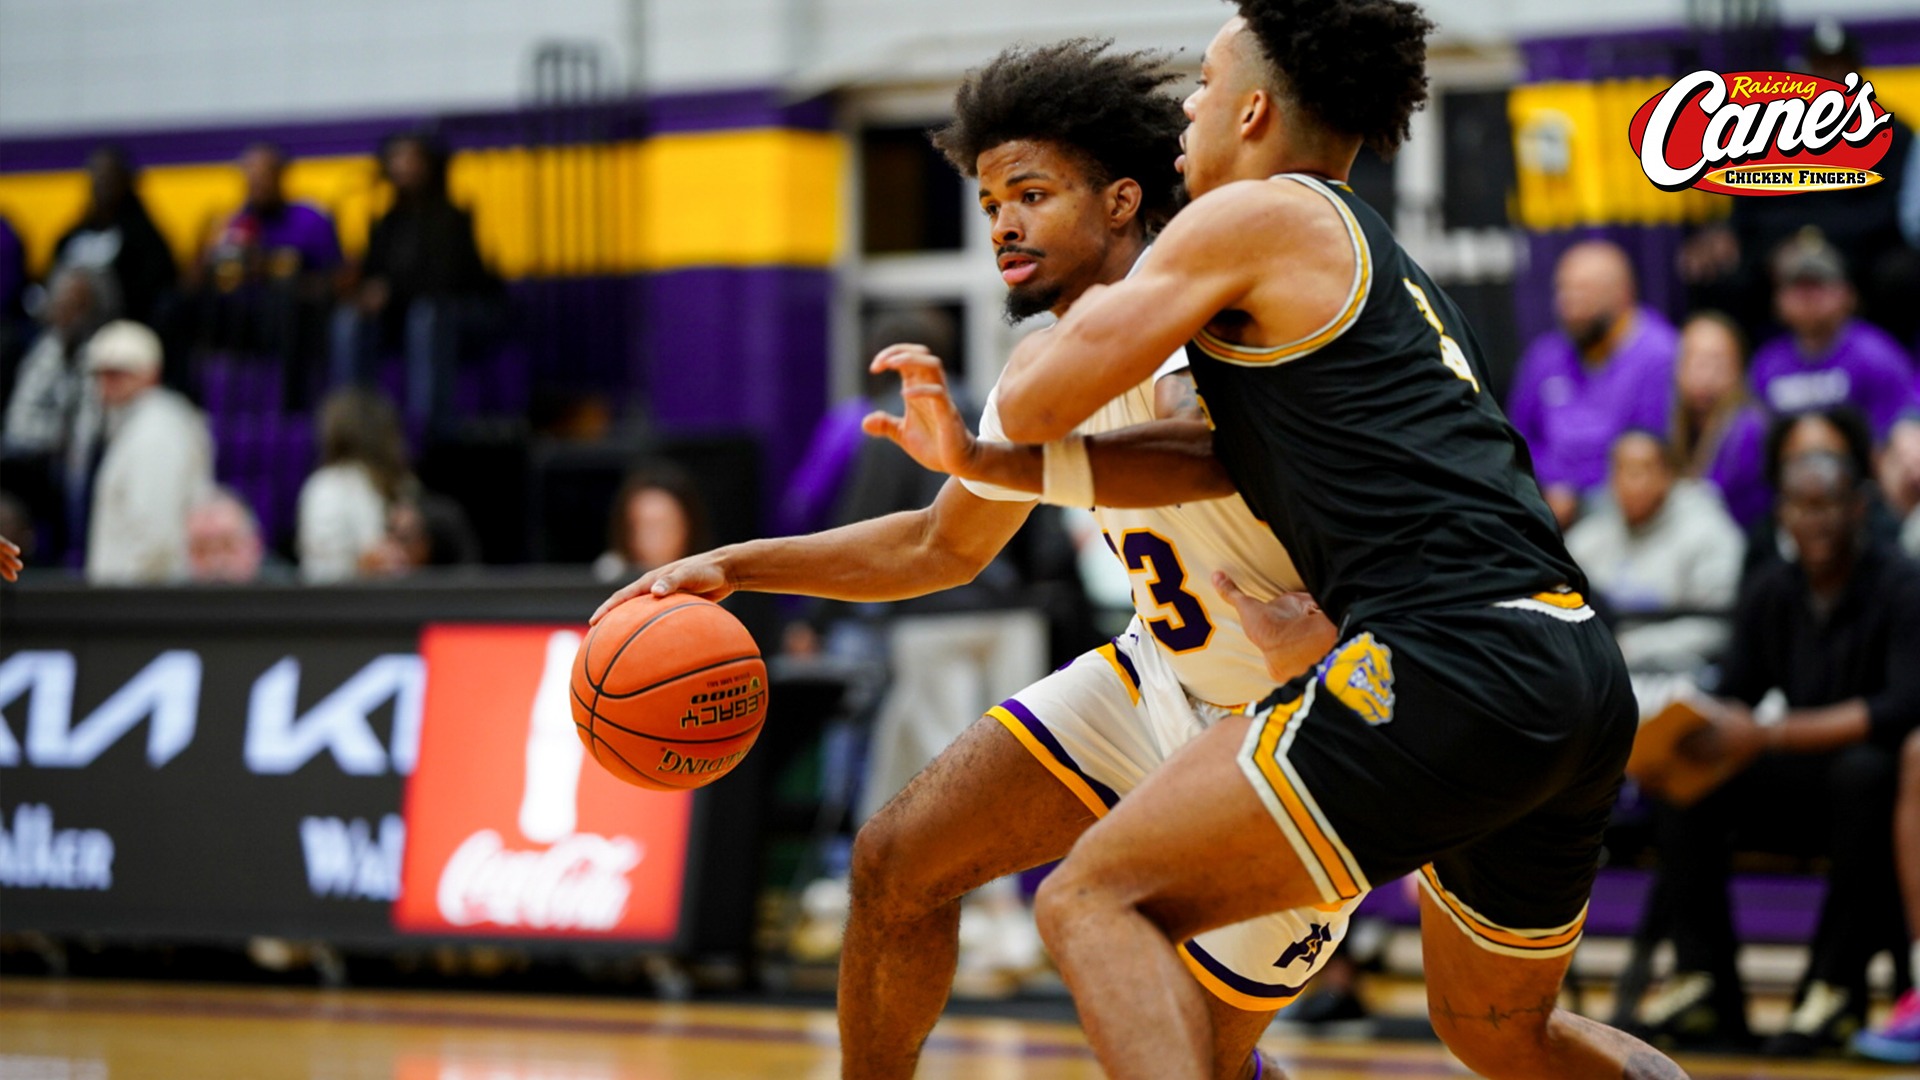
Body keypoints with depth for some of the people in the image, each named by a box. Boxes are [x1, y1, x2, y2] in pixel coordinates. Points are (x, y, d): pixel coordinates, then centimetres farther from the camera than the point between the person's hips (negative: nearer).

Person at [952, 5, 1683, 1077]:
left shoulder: (1257, 218, 4)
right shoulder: (1384, 269, 29)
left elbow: (1034, 406, 4)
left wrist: (1075, 316, 27)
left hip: (1455, 662, -9)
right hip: (1586, 682, 9)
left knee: (1095, 898, -7)